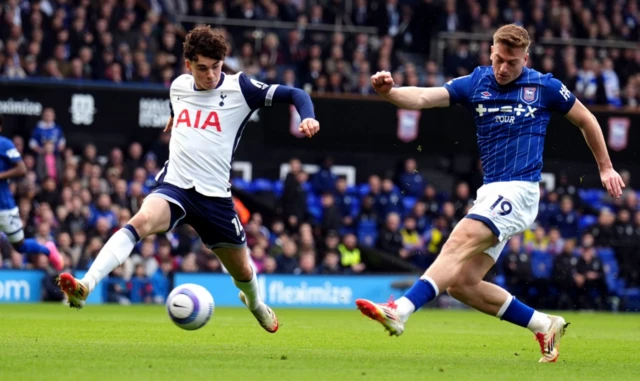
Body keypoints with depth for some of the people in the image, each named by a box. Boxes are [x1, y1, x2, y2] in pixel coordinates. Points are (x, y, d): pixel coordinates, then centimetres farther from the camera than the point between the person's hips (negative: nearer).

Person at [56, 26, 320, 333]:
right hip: (174, 185, 1)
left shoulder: (239, 88, -5)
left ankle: (255, 304, 53)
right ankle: (85, 287, -46)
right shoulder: (178, 86, 7)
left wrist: (307, 118, -24)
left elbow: (294, 95, -9)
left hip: (214, 195, 0)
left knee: (241, 269, 15)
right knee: (142, 220, -32)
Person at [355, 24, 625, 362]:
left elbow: (586, 120, 17)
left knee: (460, 243, -27)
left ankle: (400, 311, -42)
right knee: (461, 284, -1)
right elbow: (423, 97, -6)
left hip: (519, 190, -6)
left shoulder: (544, 87, 2)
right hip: (491, 192, 6)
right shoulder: (475, 84, 7)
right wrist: (388, 92, -26)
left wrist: (605, 167, 22)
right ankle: (545, 326, 14)